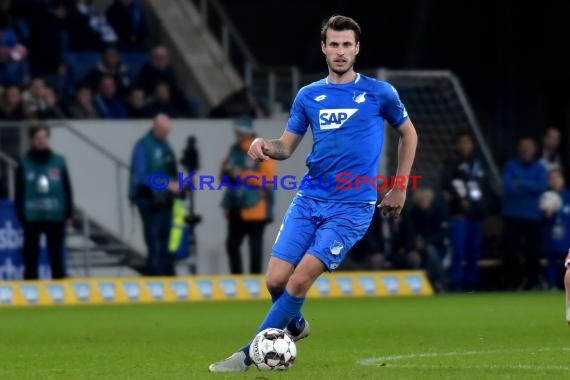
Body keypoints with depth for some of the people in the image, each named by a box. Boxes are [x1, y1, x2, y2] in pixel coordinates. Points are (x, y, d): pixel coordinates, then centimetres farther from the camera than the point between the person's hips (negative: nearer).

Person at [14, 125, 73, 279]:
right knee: (31, 256, 3)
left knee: (56, 256, 5)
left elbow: (67, 190, 5)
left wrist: (68, 213, 0)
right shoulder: (25, 164, 1)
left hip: (55, 218, 0)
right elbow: (19, 192, 2)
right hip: (32, 218, 0)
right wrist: (21, 215, -4)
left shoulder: (58, 162, 3)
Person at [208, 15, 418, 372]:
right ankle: (295, 325, 27)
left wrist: (400, 189, 12)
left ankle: (250, 354, -8)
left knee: (301, 278, -17)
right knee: (276, 279, -7)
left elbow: (409, 134, 14)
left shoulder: (379, 93, 1)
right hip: (309, 199, 4)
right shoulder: (309, 96, 10)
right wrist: (266, 146, -11)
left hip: (352, 206, -4)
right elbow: (286, 146, 13)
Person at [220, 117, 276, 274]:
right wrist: (226, 172, -3)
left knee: (255, 246, -3)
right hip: (236, 208, 7)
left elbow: (268, 179, -17)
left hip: (255, 207, -7)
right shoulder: (235, 150, 14)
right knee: (232, 244, 8)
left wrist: (243, 175, -19)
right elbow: (226, 175, 21)